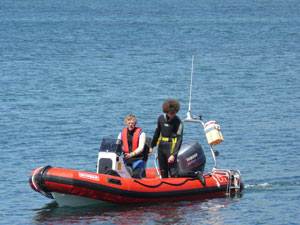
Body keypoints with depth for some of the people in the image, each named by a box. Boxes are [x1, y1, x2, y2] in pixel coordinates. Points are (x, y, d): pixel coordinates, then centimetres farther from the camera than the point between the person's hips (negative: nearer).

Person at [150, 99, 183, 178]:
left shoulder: (178, 122, -12)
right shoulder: (161, 118, 4)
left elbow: (179, 139, -15)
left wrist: (173, 154, -23)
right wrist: (152, 146, 23)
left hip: (171, 147, -6)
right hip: (161, 146, 6)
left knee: (172, 172, -11)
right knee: (163, 171, 13)